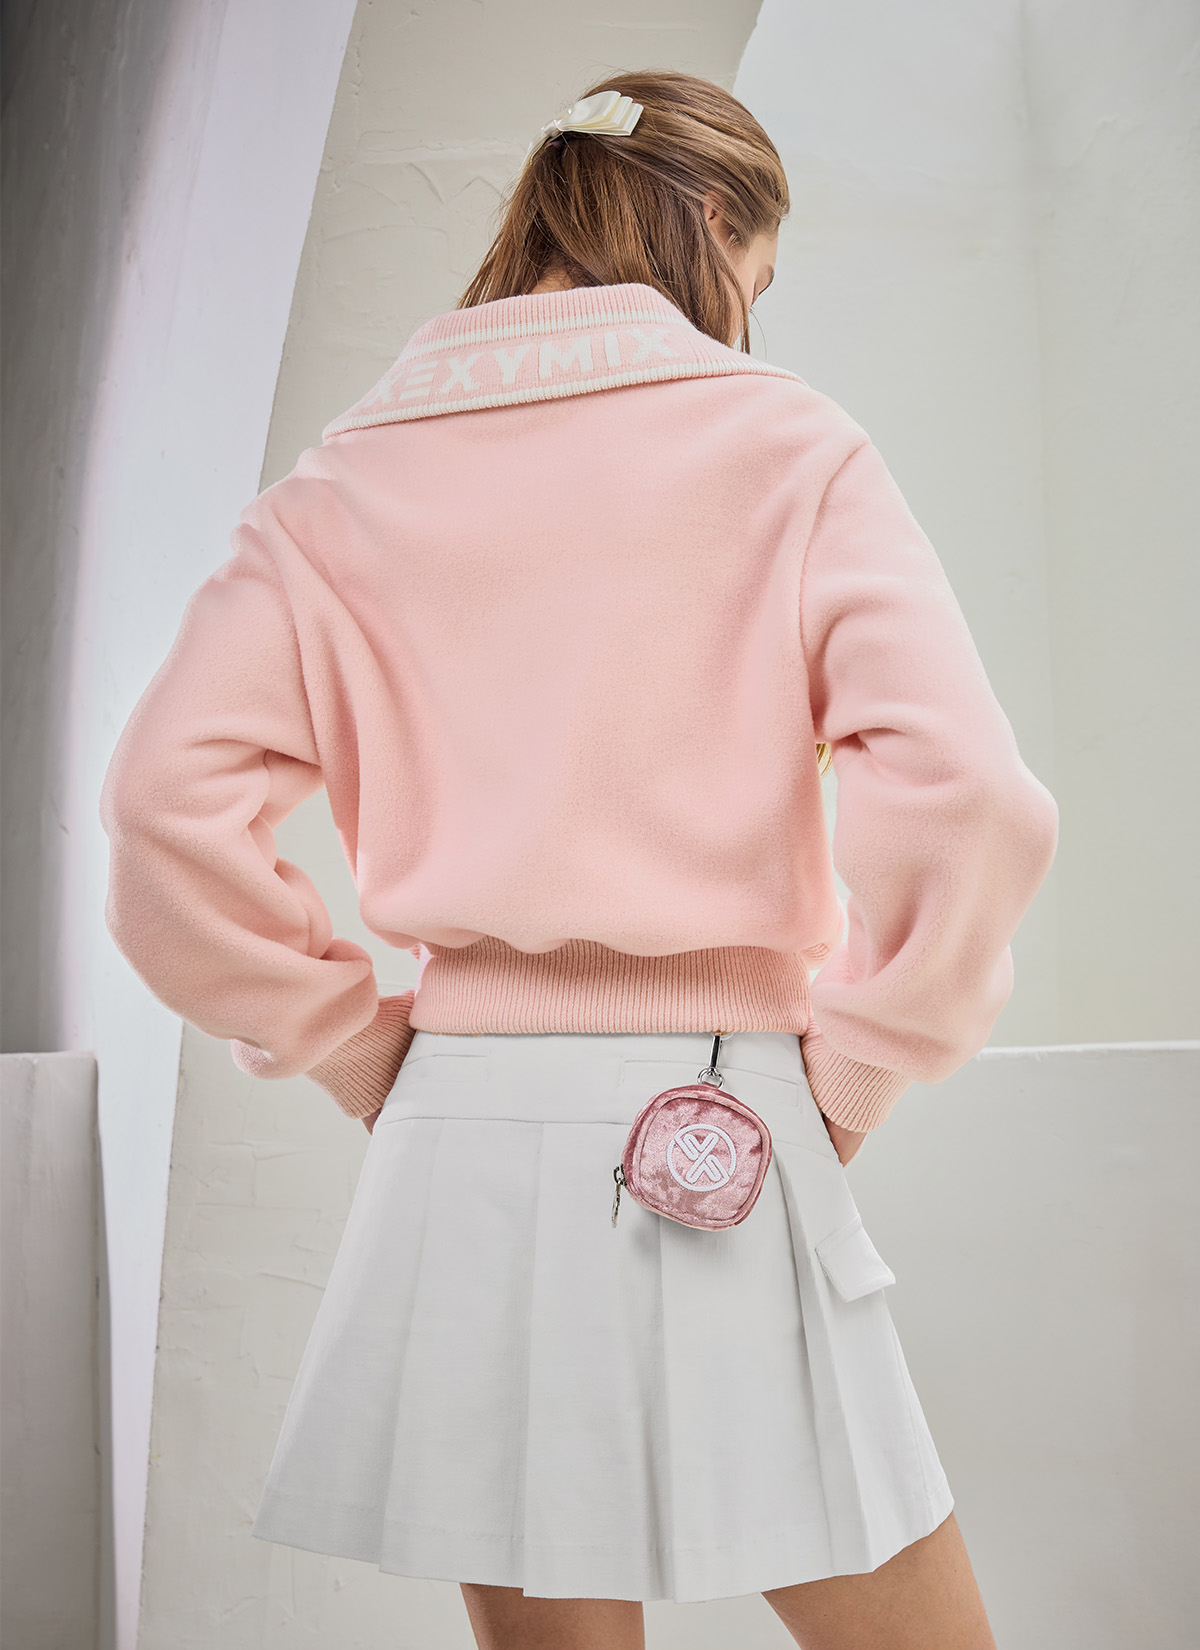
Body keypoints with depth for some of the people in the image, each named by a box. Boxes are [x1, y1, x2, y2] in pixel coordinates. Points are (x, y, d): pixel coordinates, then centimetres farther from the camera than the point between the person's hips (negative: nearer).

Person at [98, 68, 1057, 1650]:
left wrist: (377, 1058, 4)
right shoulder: (783, 446, -2)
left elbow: (168, 803, -4)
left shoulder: (347, 480, 7)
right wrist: (847, 1080, -2)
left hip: (459, 1131, 4)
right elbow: (968, 797, -15)